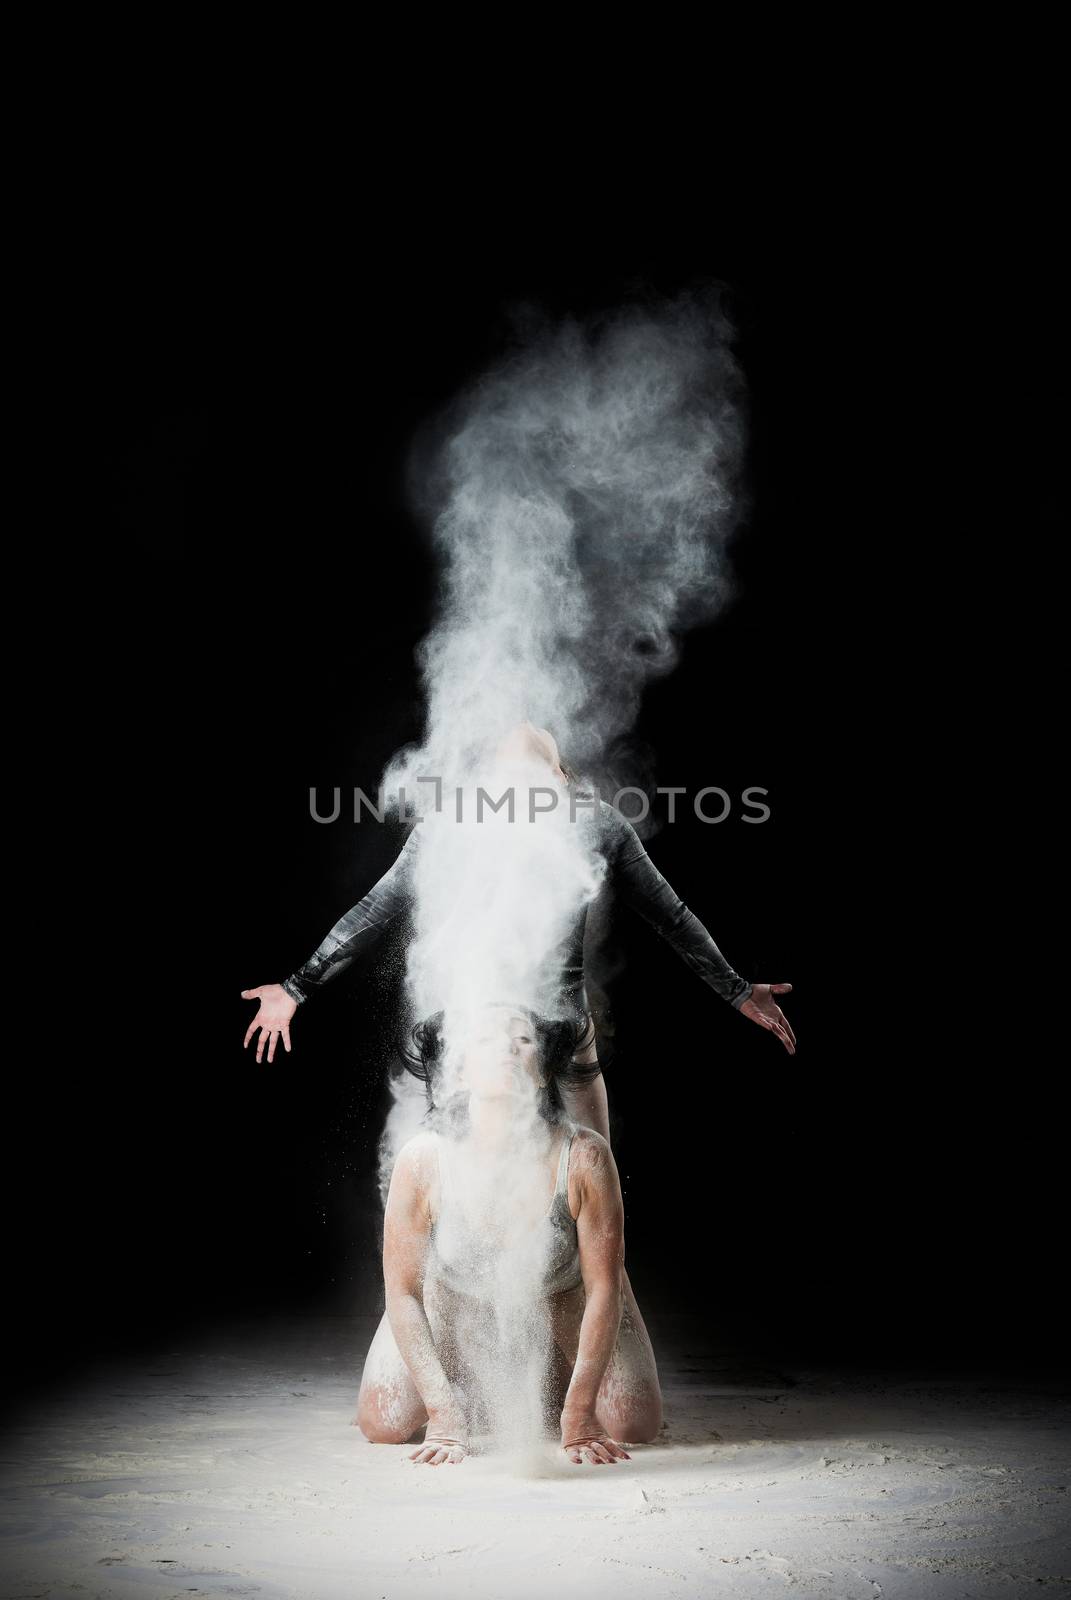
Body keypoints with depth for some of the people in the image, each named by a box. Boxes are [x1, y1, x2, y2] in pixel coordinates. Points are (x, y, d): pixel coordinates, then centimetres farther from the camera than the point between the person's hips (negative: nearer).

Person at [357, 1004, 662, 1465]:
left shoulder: (584, 1156, -34)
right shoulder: (422, 1159, -32)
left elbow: (603, 1290, -23)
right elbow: (403, 1292, -20)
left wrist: (578, 1414, -23)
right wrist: (444, 1413, -23)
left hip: (561, 1303, 0)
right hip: (454, 1305, 0)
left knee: (634, 1425, -9)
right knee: (382, 1425, -10)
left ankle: (554, 1388, 25)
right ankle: (467, 1387, 24)